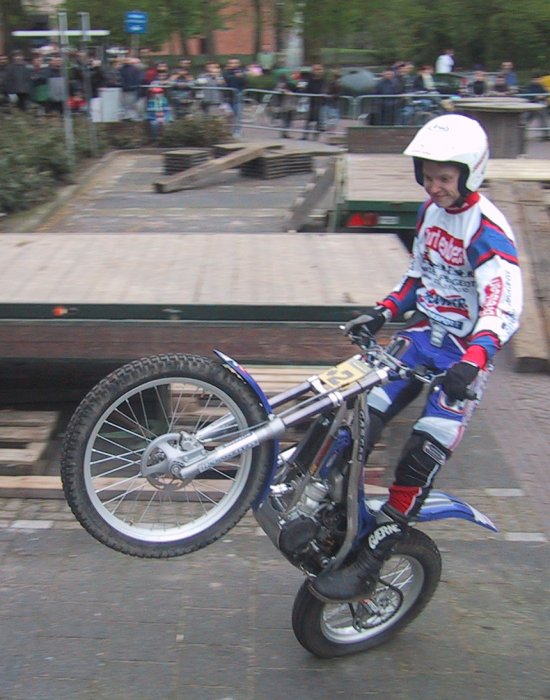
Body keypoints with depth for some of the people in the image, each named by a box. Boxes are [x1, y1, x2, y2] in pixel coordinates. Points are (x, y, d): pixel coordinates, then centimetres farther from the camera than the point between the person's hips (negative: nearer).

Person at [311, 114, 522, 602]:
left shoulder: (488, 230, -18)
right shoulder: (432, 211, 7)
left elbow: (504, 307, -29)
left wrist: (473, 360, -45)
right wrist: (385, 312, 7)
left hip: (467, 353, -7)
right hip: (424, 332, 8)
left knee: (421, 459, -13)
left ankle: (369, 566, -9)